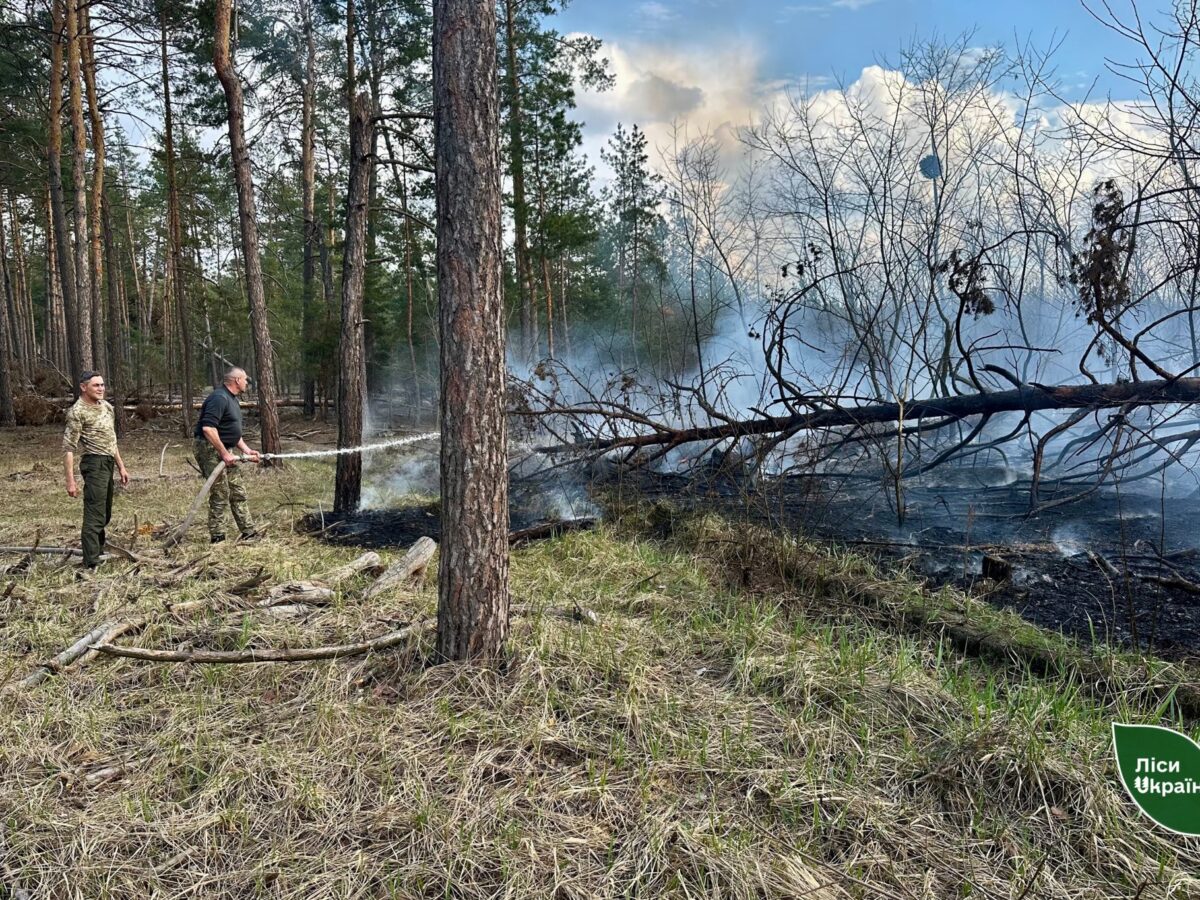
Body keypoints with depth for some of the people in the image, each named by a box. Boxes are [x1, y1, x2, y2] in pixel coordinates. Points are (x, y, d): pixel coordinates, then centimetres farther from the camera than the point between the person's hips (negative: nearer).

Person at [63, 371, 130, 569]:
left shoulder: (106, 406, 13)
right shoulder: (77, 411, -11)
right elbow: (68, 448, -14)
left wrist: (121, 466, 21)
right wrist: (70, 480, -19)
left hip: (108, 463, 8)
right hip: (94, 463, -8)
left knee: (105, 515, 18)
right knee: (94, 515, -8)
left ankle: (98, 551, 34)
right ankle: (91, 564, -4)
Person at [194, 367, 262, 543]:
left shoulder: (232, 399, 15)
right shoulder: (219, 398, -18)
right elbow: (208, 429, -28)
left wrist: (246, 450, 12)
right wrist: (224, 454, -26)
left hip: (225, 451, 10)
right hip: (210, 449, -10)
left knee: (238, 492, 12)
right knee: (220, 494, -6)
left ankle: (249, 532, 18)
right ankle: (217, 538, 3)